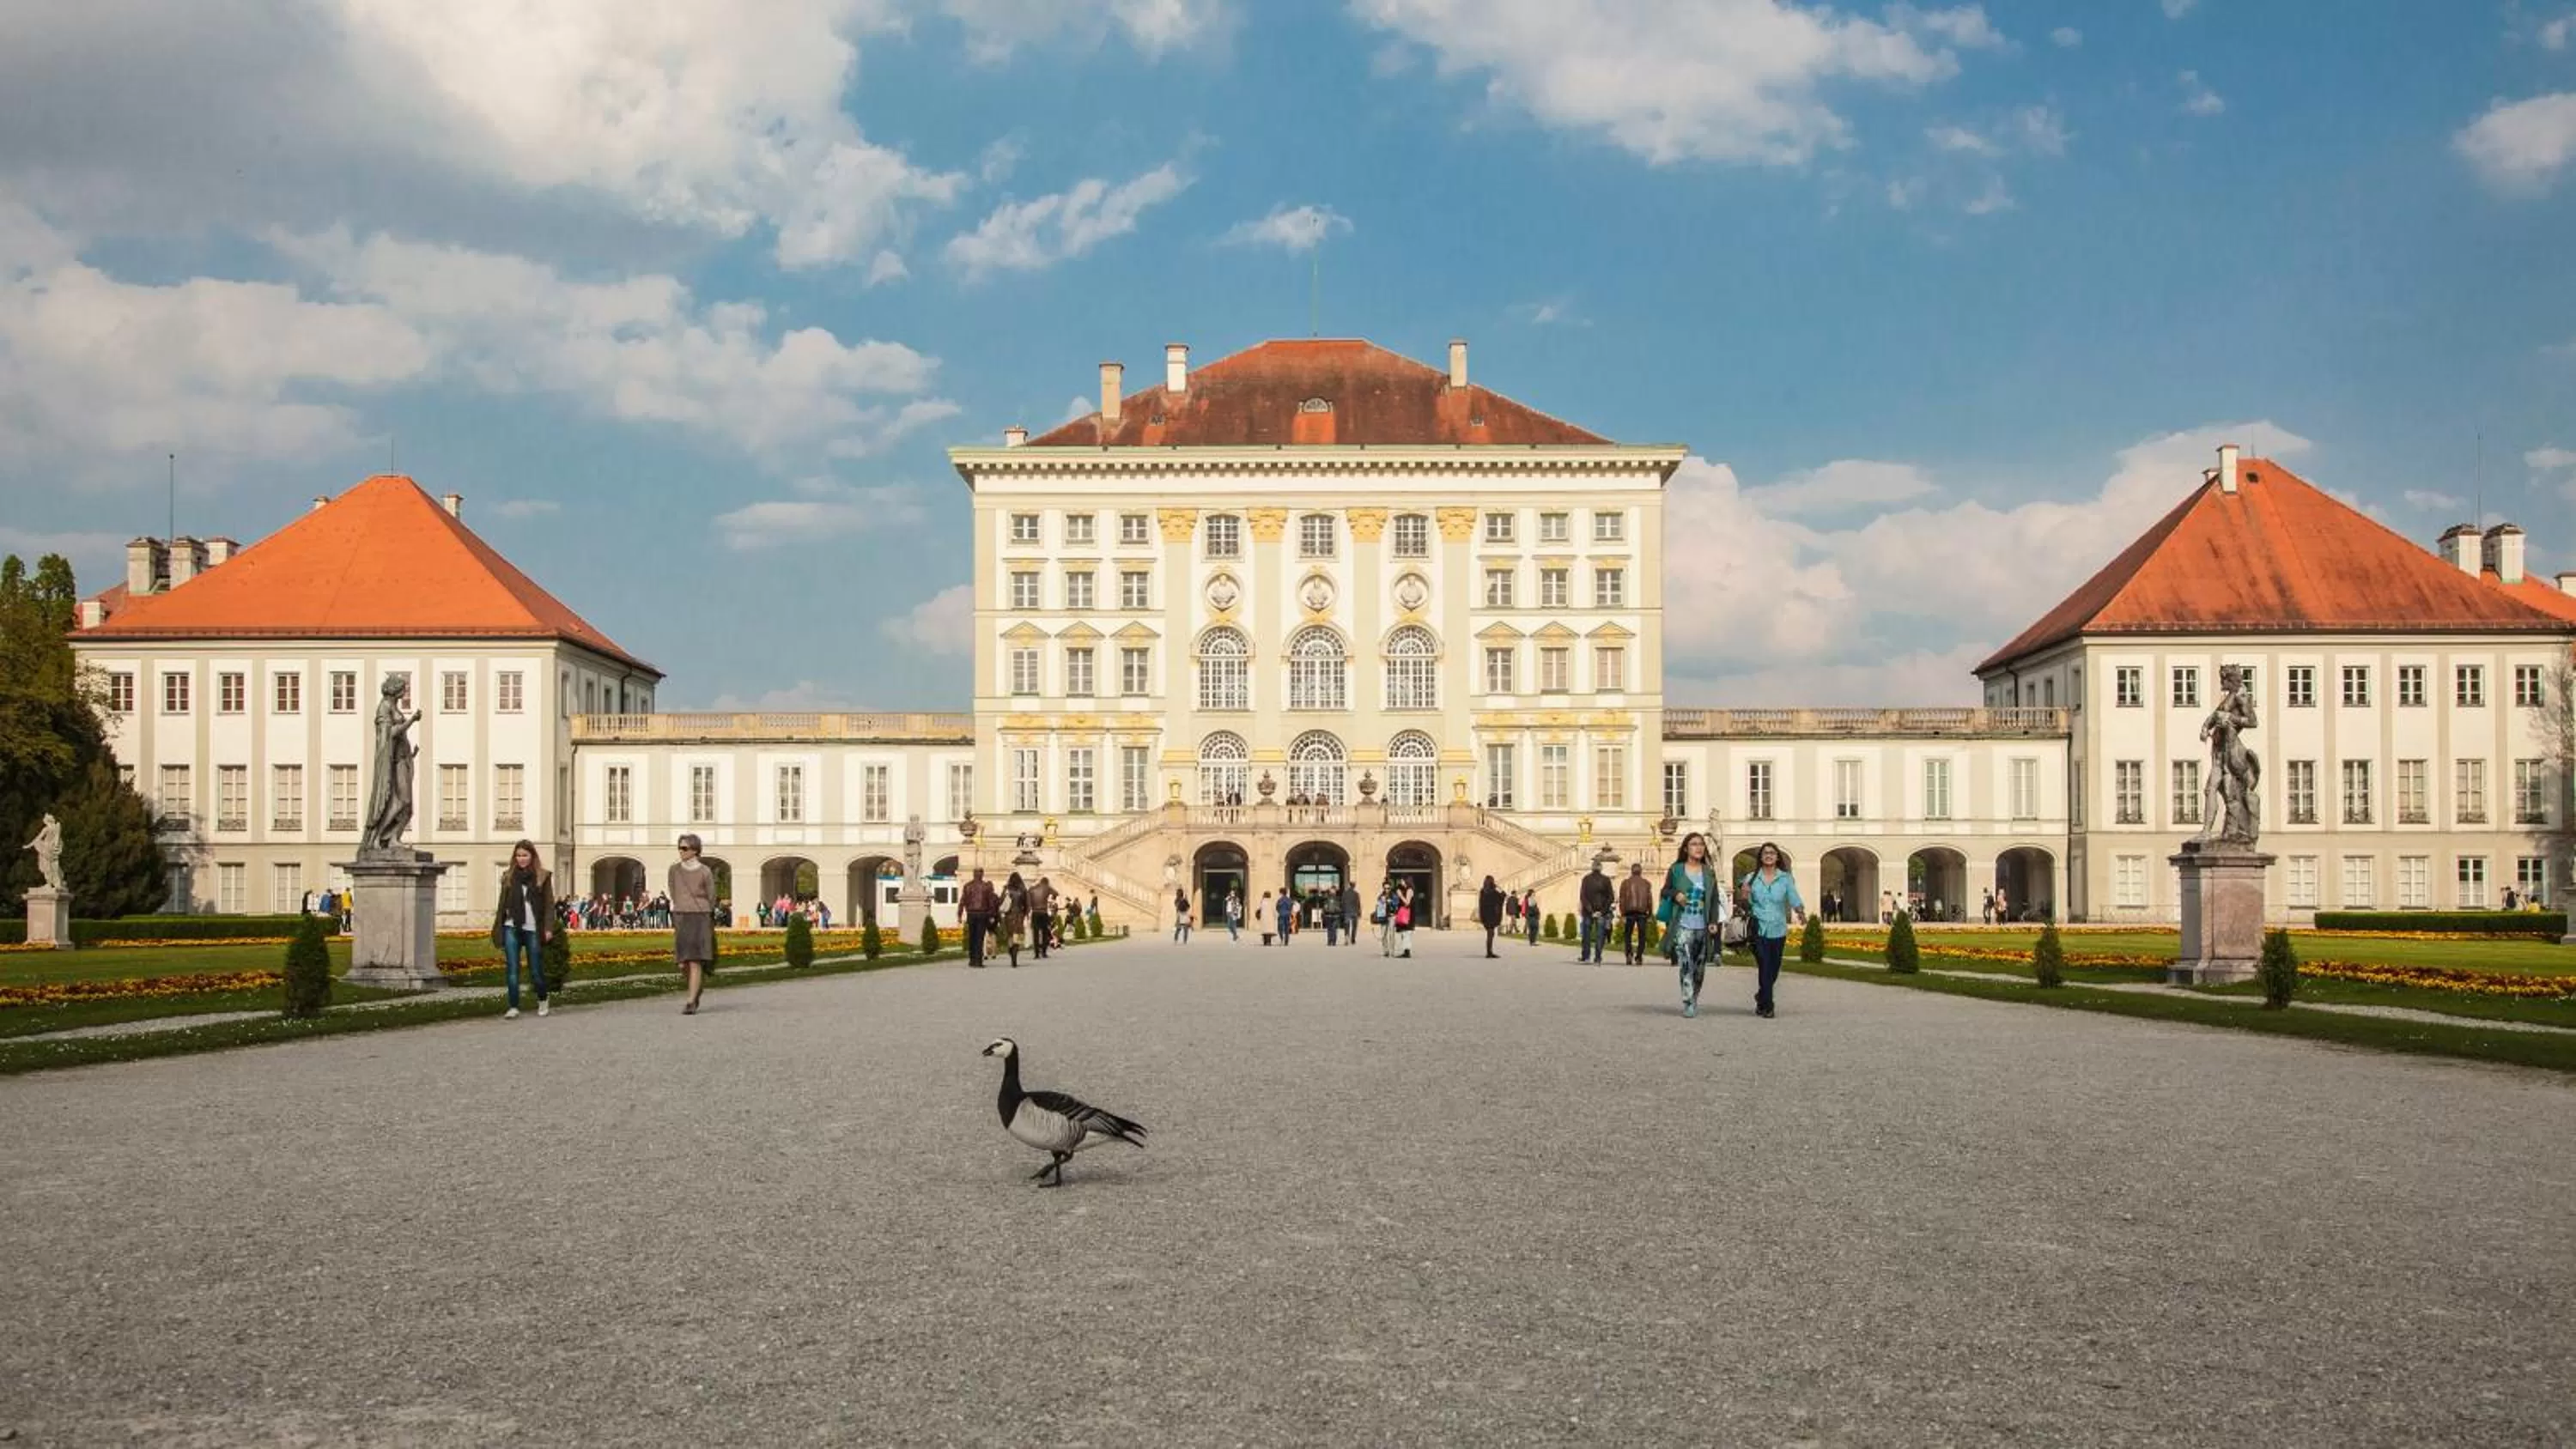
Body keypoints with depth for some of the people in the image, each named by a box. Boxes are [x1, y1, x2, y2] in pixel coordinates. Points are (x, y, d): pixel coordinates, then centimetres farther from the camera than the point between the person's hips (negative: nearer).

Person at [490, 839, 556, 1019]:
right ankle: (514, 1007, 1)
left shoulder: (543, 877, 3)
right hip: (511, 929, 2)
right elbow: (502, 903, 11)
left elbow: (549, 904, 0)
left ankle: (542, 1001, 26)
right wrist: (498, 928, 6)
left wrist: (548, 928, -10)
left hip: (532, 930, -2)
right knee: (512, 969, -3)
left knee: (536, 970, 3)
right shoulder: (509, 876, 10)